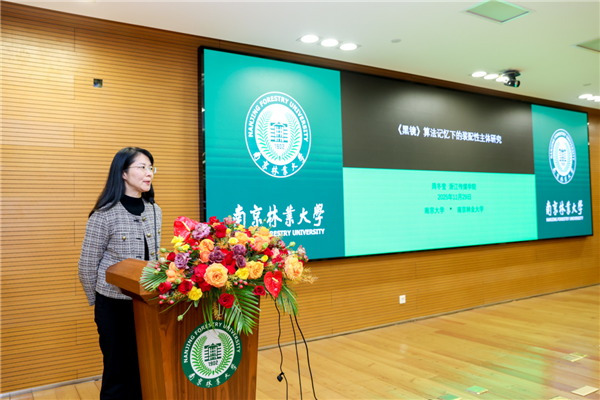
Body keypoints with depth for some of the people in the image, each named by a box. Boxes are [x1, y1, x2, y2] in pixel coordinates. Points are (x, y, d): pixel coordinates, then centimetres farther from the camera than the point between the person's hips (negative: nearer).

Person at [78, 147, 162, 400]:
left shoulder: (154, 210, 3)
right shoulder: (104, 215, -15)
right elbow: (87, 265, -6)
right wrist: (97, 301, 3)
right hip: (114, 304, -5)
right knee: (118, 371, 9)